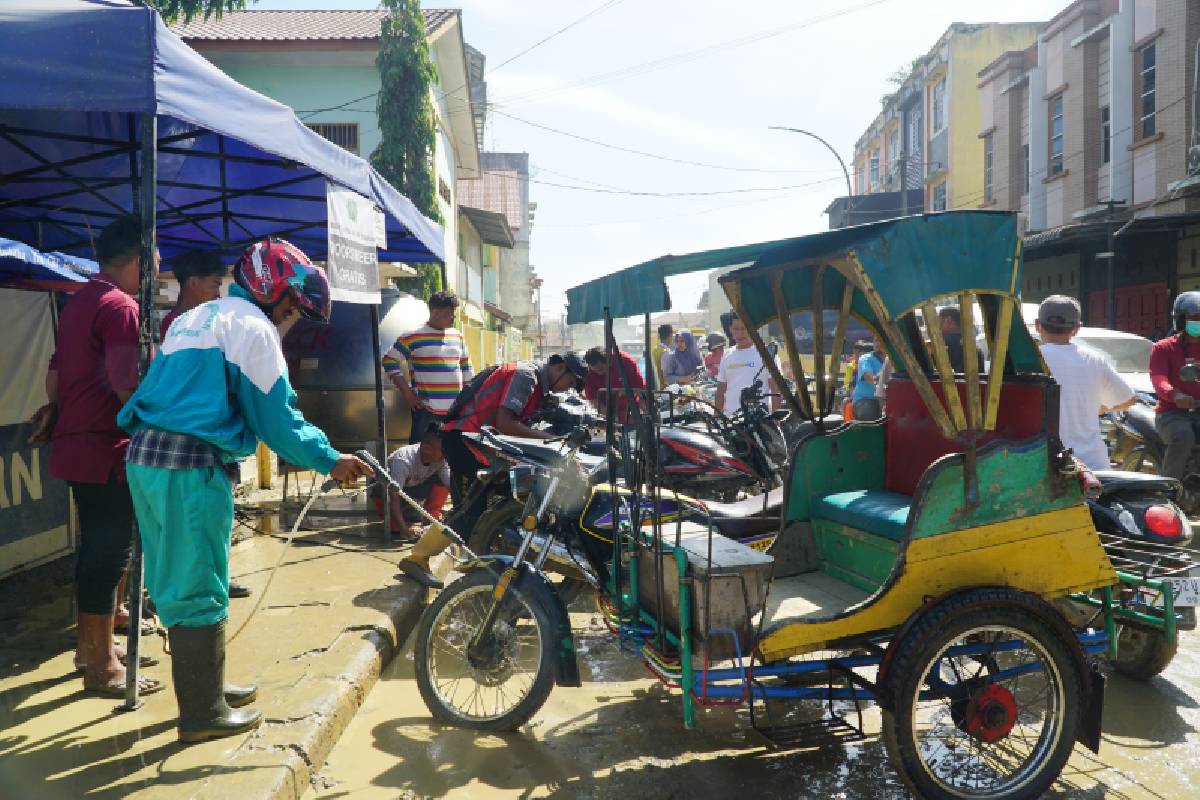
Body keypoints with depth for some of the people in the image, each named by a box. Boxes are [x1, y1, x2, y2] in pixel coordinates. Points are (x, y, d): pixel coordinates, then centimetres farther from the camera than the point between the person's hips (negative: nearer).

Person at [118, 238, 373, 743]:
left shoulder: (194, 318, 23)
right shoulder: (252, 326, -5)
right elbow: (275, 416, -9)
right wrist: (329, 460, -3)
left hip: (144, 455, 9)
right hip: (191, 463, -9)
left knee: (177, 583, 17)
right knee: (200, 591, 0)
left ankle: (203, 687, 30)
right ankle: (204, 713, 9)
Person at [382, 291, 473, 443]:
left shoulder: (457, 336, 14)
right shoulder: (413, 336, -4)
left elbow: (466, 367, 22)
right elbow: (389, 361, -3)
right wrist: (407, 392, -8)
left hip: (456, 410, 6)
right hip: (426, 409, -5)